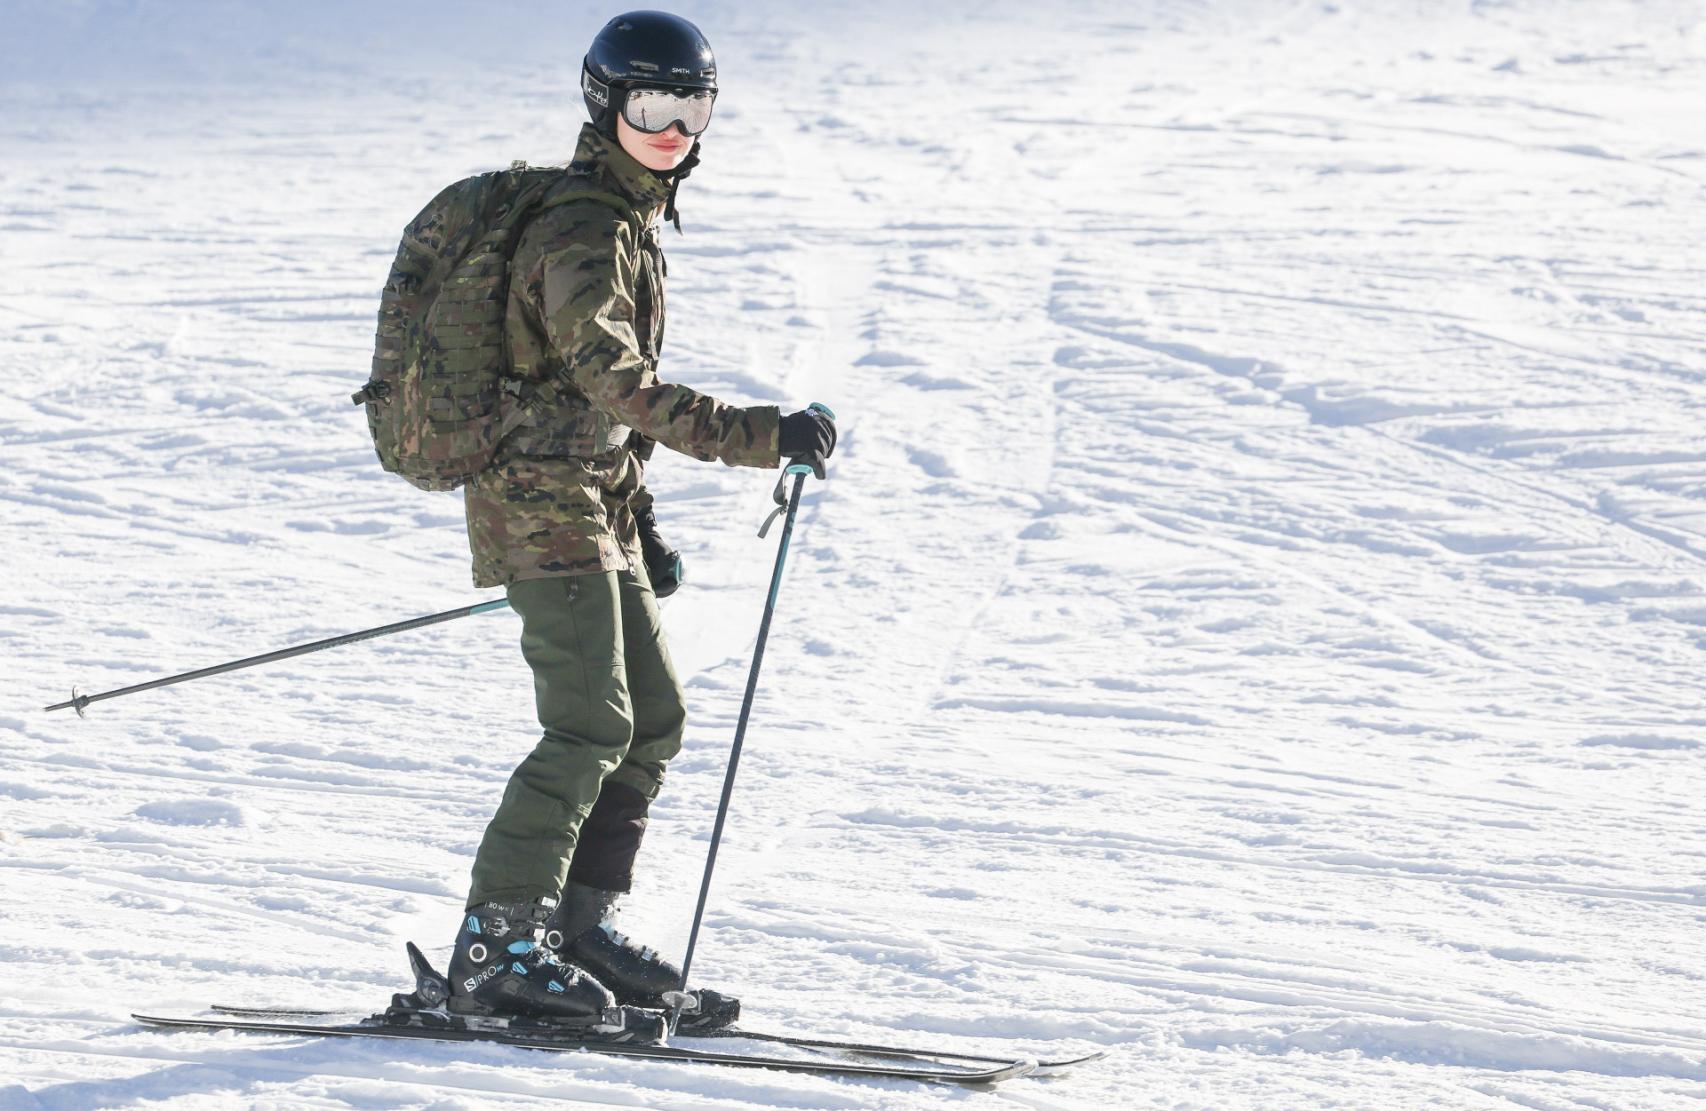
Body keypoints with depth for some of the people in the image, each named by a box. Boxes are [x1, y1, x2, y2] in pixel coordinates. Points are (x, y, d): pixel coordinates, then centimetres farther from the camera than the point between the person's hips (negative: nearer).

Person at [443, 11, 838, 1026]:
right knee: (591, 726, -15)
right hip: (542, 502, -10)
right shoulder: (581, 233, -18)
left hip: (596, 504, 10)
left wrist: (641, 520, 23)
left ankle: (578, 926, 17)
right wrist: (759, 437, -39)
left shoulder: (636, 219, 15)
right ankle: (495, 951, -13)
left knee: (653, 720, 11)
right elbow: (616, 381, -32)